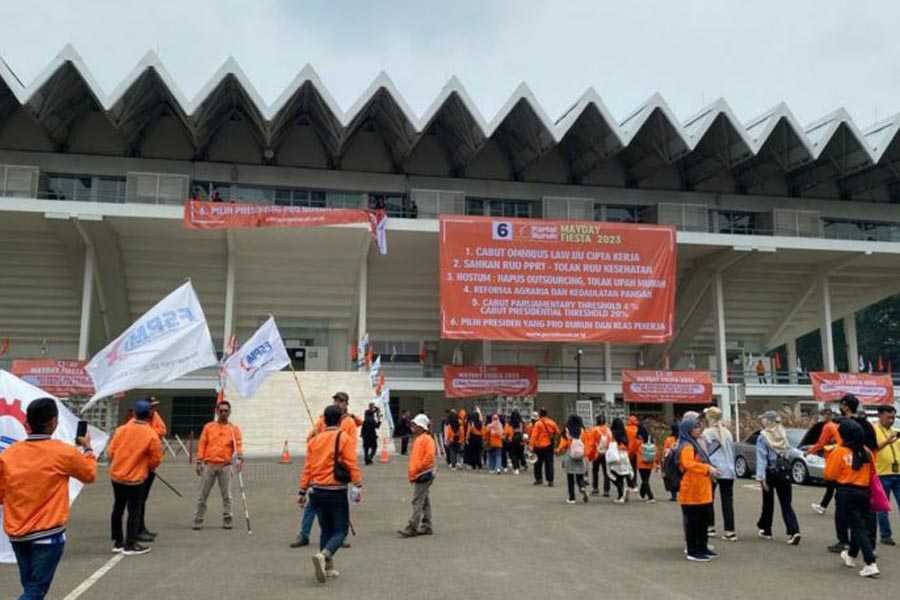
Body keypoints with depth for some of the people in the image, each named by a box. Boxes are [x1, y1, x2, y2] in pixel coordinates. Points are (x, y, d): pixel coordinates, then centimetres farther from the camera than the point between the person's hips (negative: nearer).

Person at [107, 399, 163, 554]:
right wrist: (147, 467, 14)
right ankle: (130, 545, 8)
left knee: (118, 509, 16)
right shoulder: (152, 435, -14)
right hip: (135, 479, -4)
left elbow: (110, 452, 1)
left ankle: (117, 542, 25)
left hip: (116, 476, 4)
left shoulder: (121, 430, -5)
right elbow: (156, 460, -8)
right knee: (134, 511, 5)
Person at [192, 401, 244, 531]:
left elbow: (238, 444, -3)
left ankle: (227, 520, 11)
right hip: (209, 465, 1)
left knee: (226, 495, 2)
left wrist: (240, 457, -20)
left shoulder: (234, 428, 6)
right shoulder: (208, 427, 9)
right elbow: (202, 444, 7)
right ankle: (198, 521, 10)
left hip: (225, 466, 0)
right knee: (202, 495, 3)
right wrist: (199, 462, -1)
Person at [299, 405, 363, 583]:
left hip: (317, 491, 5)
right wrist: (358, 485, -15)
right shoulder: (344, 438, -6)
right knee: (340, 531, 3)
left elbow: (308, 467, 8)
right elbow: (352, 464, -14)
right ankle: (323, 556, -21)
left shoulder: (314, 439, 7)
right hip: (336, 492, -5)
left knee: (326, 529, 18)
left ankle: (328, 567, 18)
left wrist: (302, 491, 12)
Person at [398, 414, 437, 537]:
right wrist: (411, 471, 14)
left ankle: (412, 528, -9)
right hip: (418, 475, 9)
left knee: (417, 501, -9)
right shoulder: (417, 439, 16)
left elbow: (429, 456, -20)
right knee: (424, 501, 13)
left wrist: (418, 468, -18)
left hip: (423, 474, -9)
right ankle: (426, 527, 19)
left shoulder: (427, 439, -11)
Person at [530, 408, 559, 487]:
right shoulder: (552, 422, 1)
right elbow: (557, 432, 11)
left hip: (539, 446, -3)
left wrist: (531, 445, -16)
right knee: (549, 463, 6)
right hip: (549, 445, 3)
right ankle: (550, 480, 2)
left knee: (538, 463, 11)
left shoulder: (538, 423, -12)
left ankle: (538, 479, 15)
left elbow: (534, 435, -17)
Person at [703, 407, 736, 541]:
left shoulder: (707, 433, -6)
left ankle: (710, 527, 16)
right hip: (728, 471, 4)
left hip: (713, 470, -4)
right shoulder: (727, 432, 9)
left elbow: (704, 453, -8)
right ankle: (729, 531, -1)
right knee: (727, 501, 3)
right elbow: (732, 451, 16)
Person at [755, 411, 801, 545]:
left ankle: (766, 530, 25)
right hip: (784, 471, 3)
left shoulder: (763, 437, -11)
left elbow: (762, 458, -15)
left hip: (770, 472, -3)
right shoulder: (783, 434, 3)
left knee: (768, 502, 13)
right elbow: (787, 452, 4)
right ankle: (794, 531, -14)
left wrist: (761, 477, -17)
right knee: (786, 504, 2)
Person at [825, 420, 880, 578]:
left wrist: (828, 459, 6)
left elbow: (829, 475, -8)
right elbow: (872, 473, 6)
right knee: (861, 525, 20)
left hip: (846, 493, -5)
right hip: (864, 492, 5)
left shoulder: (839, 452, -12)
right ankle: (851, 556, 39)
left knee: (858, 528, -2)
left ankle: (870, 564, -11)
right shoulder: (866, 452, 0)